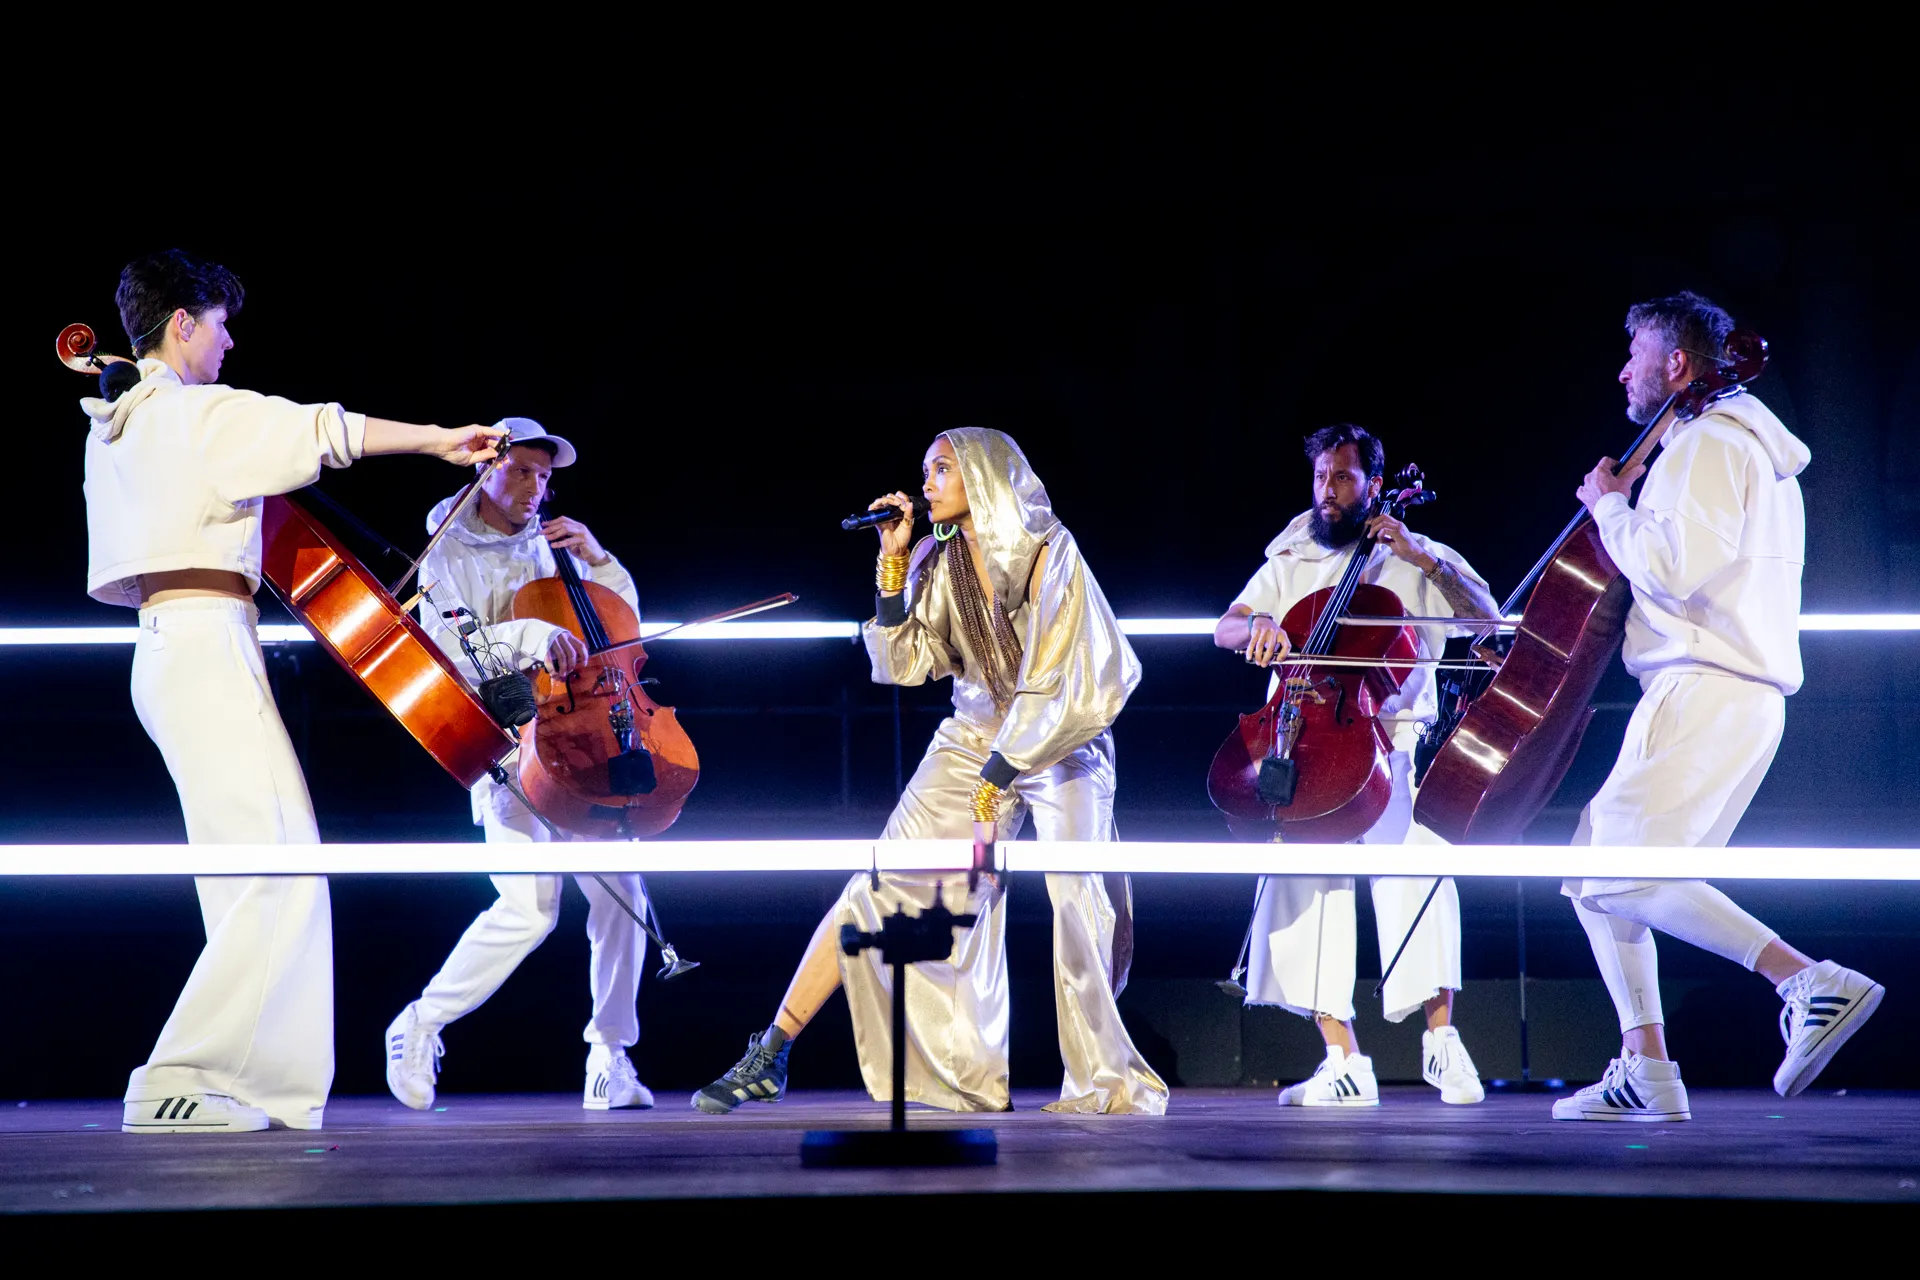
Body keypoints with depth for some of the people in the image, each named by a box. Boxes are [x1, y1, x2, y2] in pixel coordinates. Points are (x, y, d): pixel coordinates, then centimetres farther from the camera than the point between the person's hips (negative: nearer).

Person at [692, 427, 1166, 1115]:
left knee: (1080, 904, -25)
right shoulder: (942, 563, 1)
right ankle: (770, 1057, -3)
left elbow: (1063, 685, -17)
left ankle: (1103, 1082, -10)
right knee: (879, 888, -5)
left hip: (1063, 747, -4)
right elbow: (902, 665, -3)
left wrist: (998, 778, -16)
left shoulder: (1050, 552, -15)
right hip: (974, 740, 4)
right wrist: (892, 563, -10)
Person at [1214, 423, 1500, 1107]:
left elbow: (1485, 616, 0)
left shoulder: (1418, 559, 13)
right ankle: (1345, 1062, -15)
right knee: (1299, 879, -15)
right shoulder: (1290, 563, 21)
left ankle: (1440, 1037, -18)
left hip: (1391, 742, -2)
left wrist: (1420, 557, -9)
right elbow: (1224, 630, 11)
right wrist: (1258, 626, -12)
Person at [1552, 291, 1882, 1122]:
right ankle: (1646, 1070, 4)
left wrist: (1612, 506, -5)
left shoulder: (1704, 445, -9)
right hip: (1737, 690, 11)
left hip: (1707, 693, -11)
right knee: (1592, 868, 11)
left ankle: (1813, 981, -25)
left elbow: (1673, 569, -21)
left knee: (1622, 872, -17)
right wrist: (1625, 510, 17)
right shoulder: (1746, 449, 24)